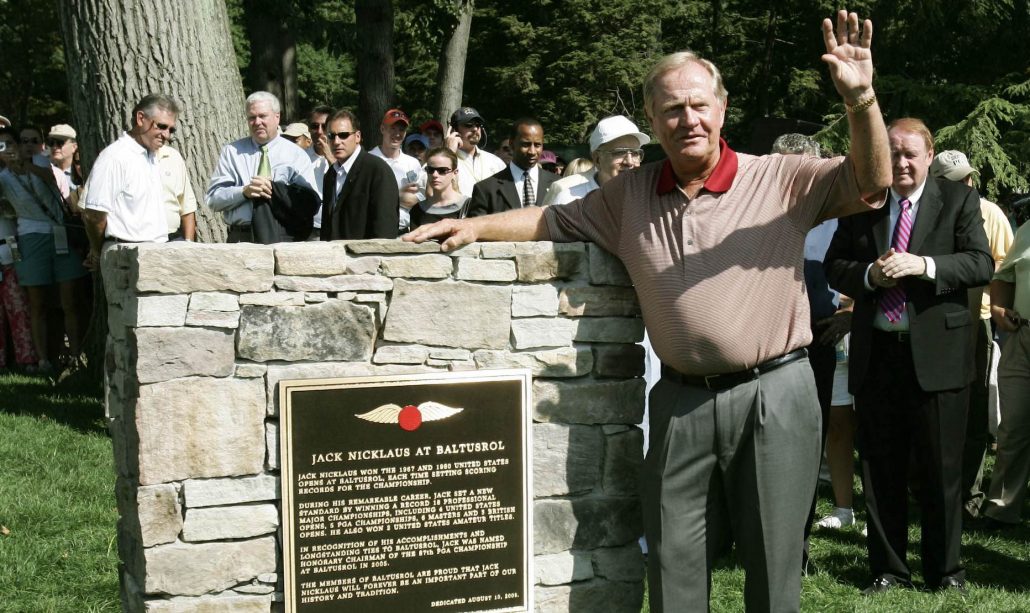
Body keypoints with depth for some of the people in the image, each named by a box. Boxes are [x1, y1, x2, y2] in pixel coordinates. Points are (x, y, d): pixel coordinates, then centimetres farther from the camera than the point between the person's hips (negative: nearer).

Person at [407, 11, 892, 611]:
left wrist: (861, 99, -28)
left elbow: (871, 184, -12)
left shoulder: (779, 179, -5)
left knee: (773, 563, 9)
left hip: (774, 394, -3)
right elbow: (554, 220, 19)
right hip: (681, 400, 3)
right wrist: (475, 226, 8)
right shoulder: (631, 194, 8)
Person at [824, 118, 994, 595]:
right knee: (880, 470, 9)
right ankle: (888, 569, 21)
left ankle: (945, 570, 19)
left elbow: (982, 264, -7)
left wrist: (924, 265, -21)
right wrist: (869, 274, -11)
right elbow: (834, 266, 9)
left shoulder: (959, 201, 2)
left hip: (936, 353, -2)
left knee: (941, 469, 5)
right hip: (875, 353, 3)